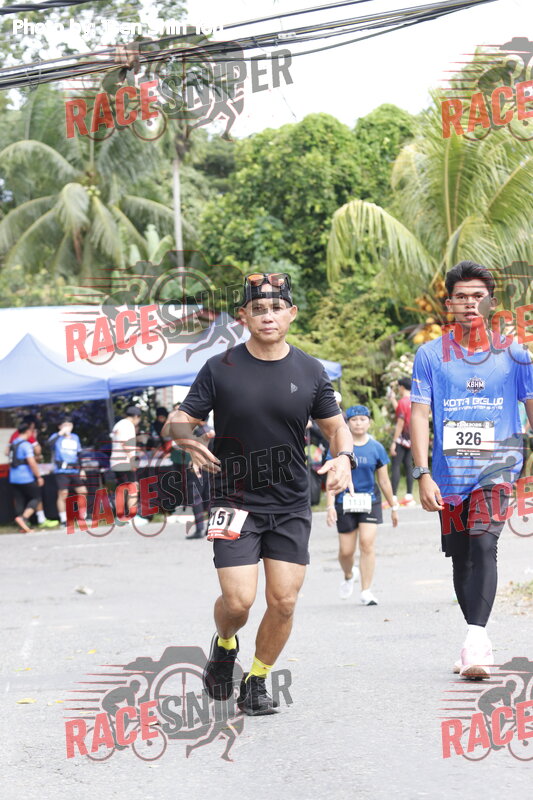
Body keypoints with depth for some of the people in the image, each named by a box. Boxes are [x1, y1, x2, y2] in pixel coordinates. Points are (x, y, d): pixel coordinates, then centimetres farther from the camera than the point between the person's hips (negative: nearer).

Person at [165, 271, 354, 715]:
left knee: (283, 601, -2)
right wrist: (188, 439, -24)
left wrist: (343, 456, -12)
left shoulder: (310, 372, 1)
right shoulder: (220, 369, -4)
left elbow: (337, 426, 10)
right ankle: (224, 645, 23)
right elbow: (179, 421, -1)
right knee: (238, 601, -12)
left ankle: (257, 680, 20)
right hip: (236, 502, -2)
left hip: (292, 507, 2)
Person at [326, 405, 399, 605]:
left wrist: (393, 507, 14)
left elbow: (384, 480, 10)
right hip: (345, 503, 0)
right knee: (346, 550, 4)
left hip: (370, 501, 0)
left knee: (367, 543, -14)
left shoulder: (376, 448, 3)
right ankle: (348, 577, 38)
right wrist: (330, 506, -14)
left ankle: (366, 591, -6)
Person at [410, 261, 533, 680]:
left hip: (497, 463, -2)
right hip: (450, 469, 2)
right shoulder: (430, 355, 4)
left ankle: (476, 638, -27)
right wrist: (423, 474, -9)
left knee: (483, 543, -21)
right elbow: (419, 414, 1)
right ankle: (478, 642, 22)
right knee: (461, 557, 9)